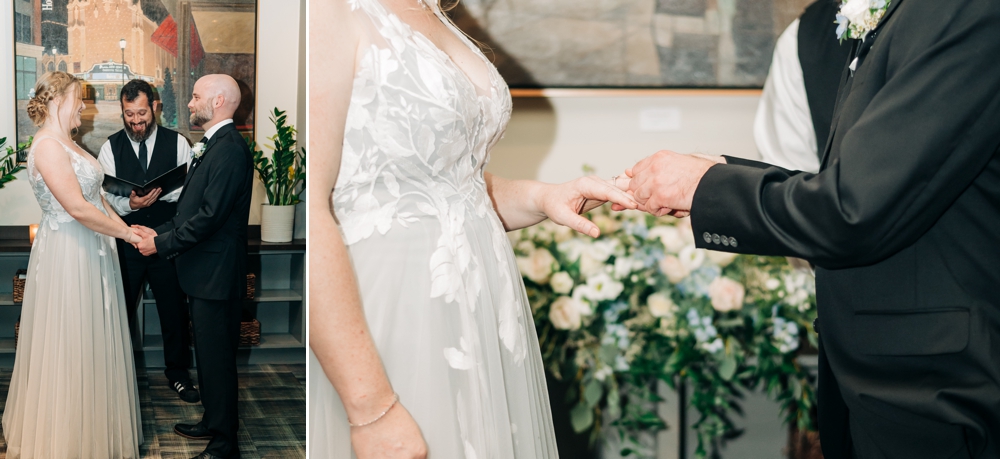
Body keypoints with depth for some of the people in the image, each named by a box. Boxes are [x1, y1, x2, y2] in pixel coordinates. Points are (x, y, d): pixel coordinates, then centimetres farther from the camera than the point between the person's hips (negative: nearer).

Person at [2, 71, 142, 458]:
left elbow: (96, 195, 13)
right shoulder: (48, 147, -20)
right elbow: (78, 208, -25)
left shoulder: (68, 144, 12)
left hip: (91, 252, 10)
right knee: (70, 343, 2)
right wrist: (126, 233, -17)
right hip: (67, 255, -10)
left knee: (91, 342, 17)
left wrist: (125, 227, 2)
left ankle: (93, 423, 31)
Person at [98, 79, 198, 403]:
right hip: (125, 242, 0)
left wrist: (162, 192, -24)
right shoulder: (111, 146, 1)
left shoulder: (177, 143, -1)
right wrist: (130, 204, -24)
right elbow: (104, 196, -5)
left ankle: (177, 373, 27)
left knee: (174, 311, 10)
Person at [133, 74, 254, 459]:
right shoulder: (213, 146, 14)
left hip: (216, 274, -10)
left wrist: (161, 243, -15)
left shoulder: (230, 149, -19)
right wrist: (161, 232, 6)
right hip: (204, 272, 10)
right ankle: (213, 423, 35)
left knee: (217, 357, -1)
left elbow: (210, 216, -24)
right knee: (208, 352, 20)